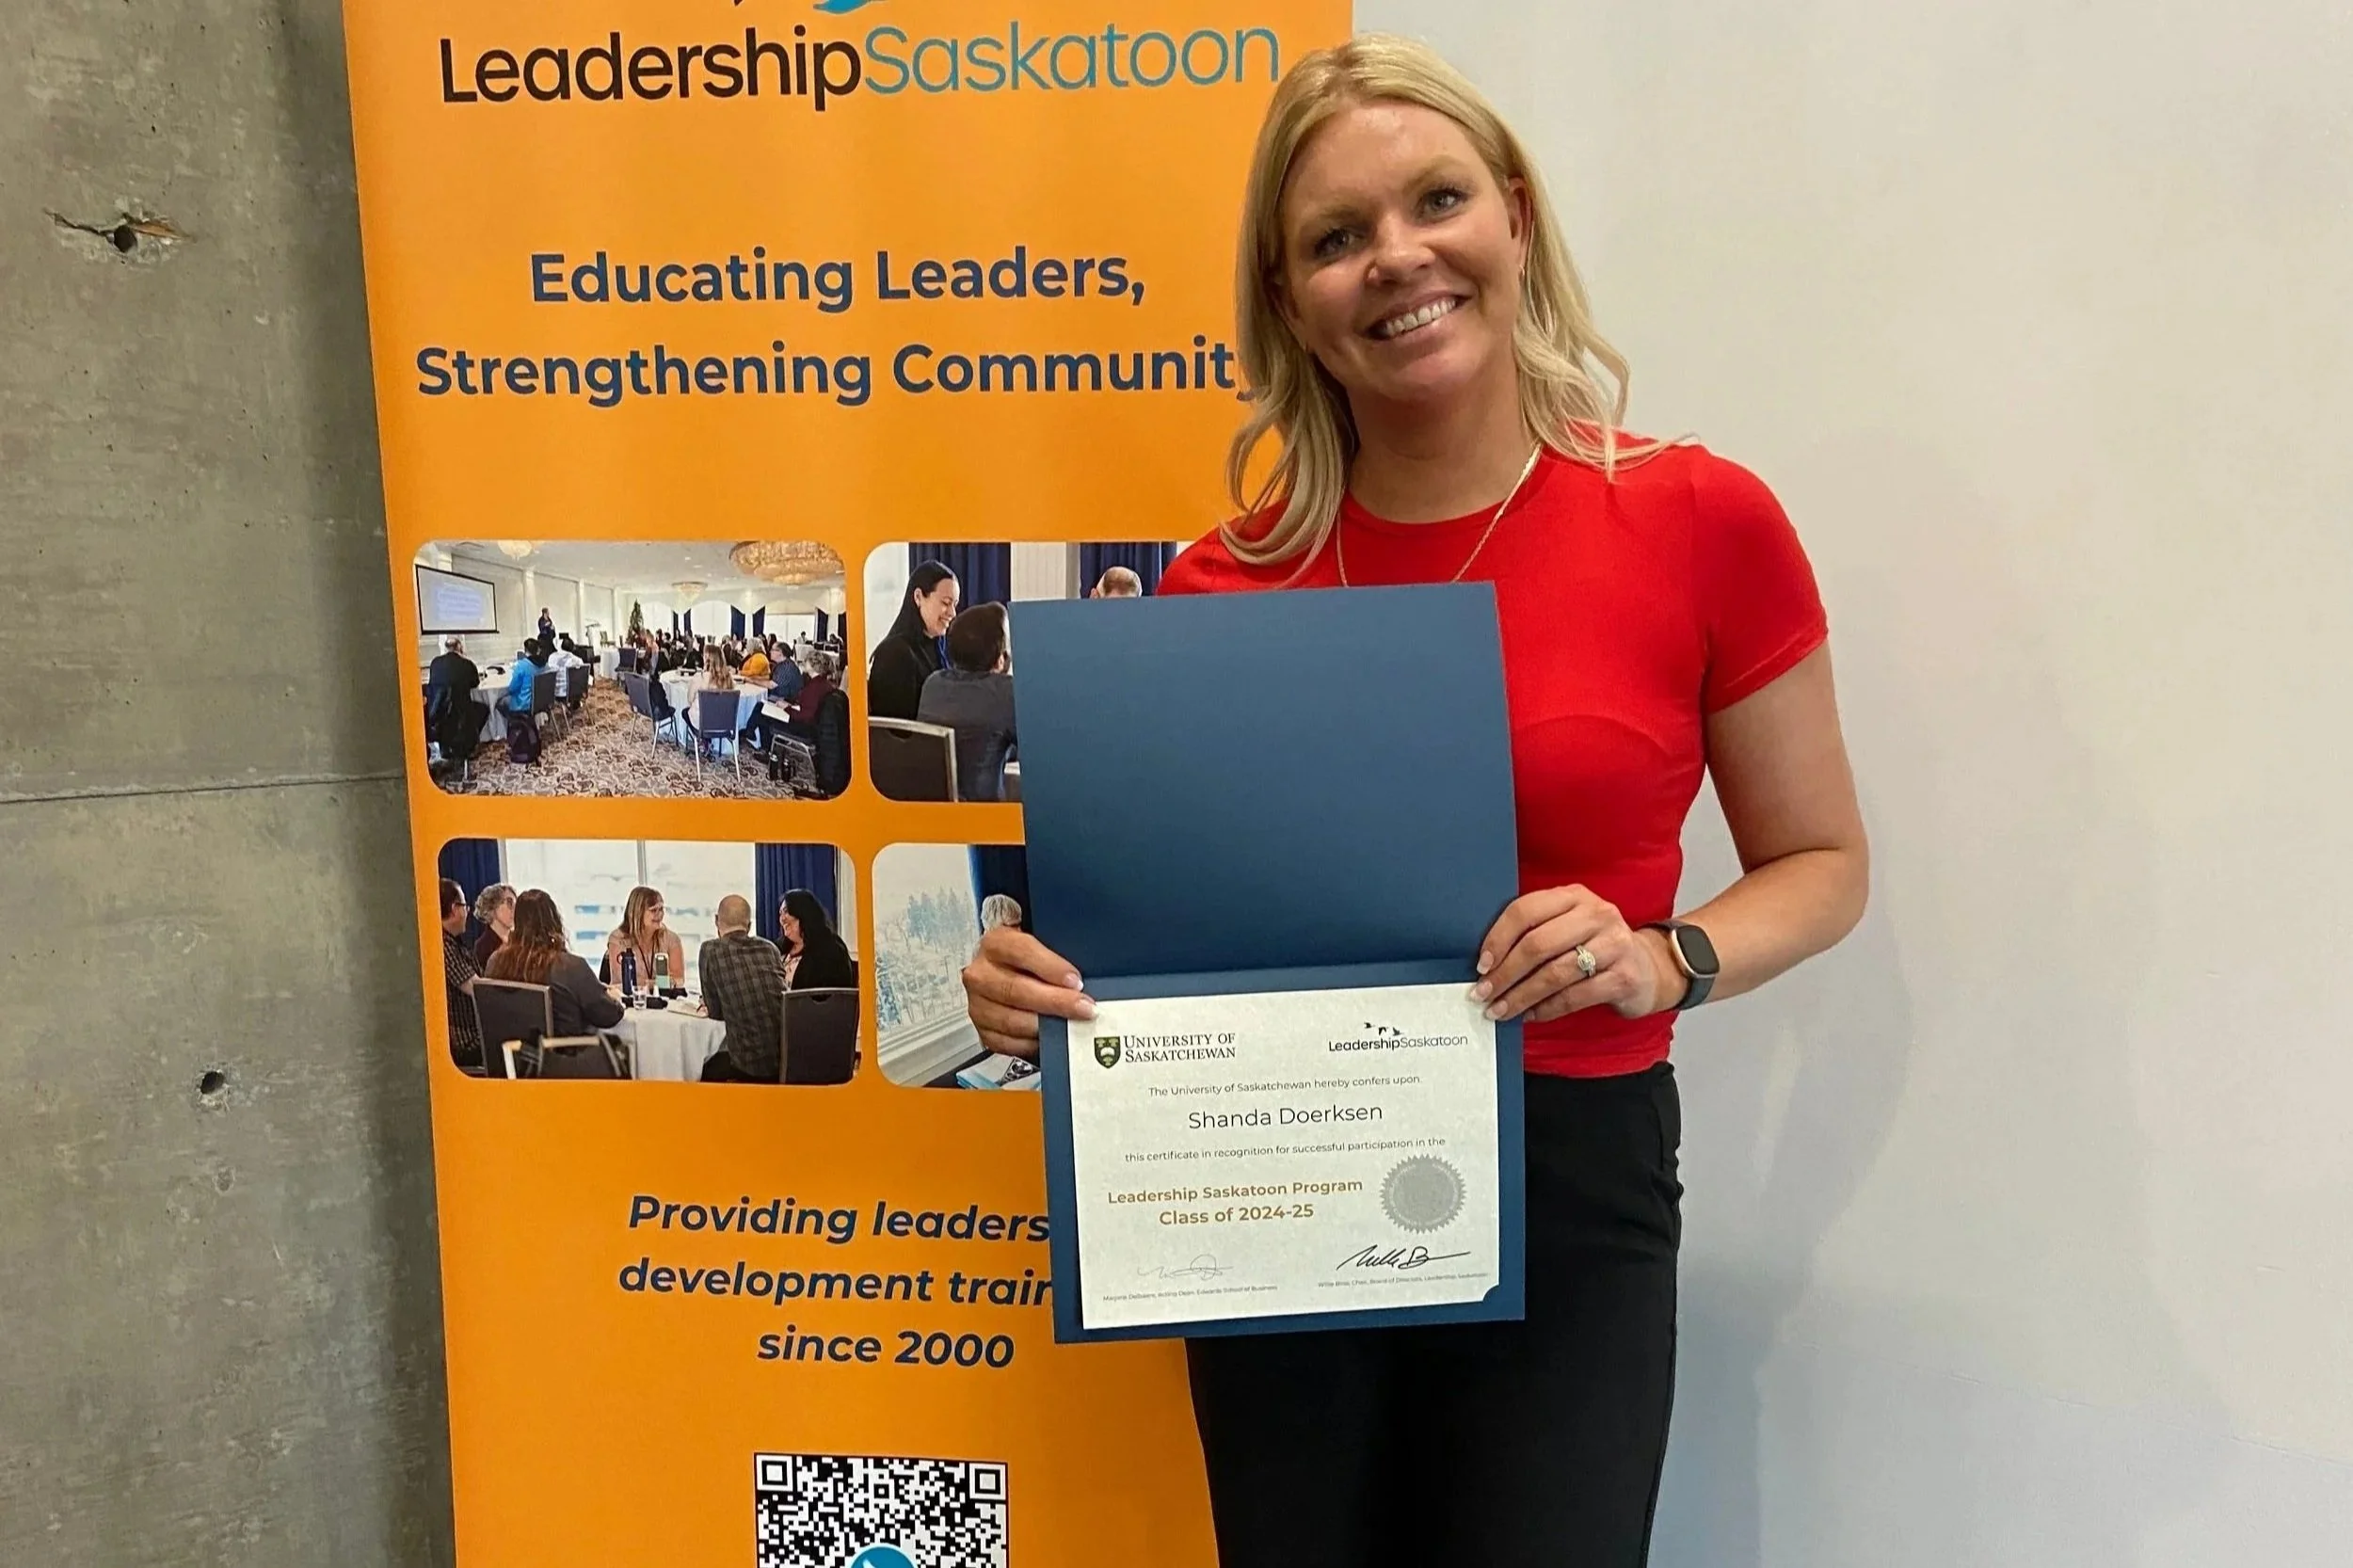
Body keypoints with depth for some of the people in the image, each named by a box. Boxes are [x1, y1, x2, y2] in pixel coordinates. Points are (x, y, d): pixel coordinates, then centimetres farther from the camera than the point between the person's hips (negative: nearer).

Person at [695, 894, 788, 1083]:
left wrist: (711, 1005, 30)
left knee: (706, 1074, 25)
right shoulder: (770, 948, 12)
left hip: (753, 1063, -4)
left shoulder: (711, 950, 1)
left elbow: (716, 1012, 6)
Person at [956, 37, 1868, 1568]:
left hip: (1568, 1182, -2)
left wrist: (1662, 961, -17)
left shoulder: (1696, 521, -9)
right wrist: (1033, 982, -12)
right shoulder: (1224, 581, -4)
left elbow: (1822, 862, 2)